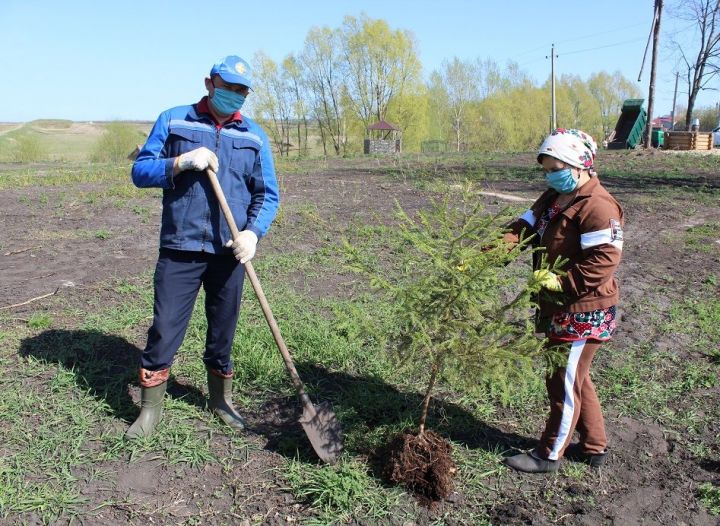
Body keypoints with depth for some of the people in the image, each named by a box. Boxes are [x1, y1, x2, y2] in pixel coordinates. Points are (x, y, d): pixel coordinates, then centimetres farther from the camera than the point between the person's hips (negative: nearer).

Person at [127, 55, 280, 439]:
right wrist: (182, 162, -16)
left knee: (222, 332, 14)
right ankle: (150, 408, 19)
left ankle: (221, 400, 33)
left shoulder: (254, 136, 7)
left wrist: (253, 232, -11)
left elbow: (267, 195, 6)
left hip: (229, 252, 2)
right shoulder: (173, 121, 3)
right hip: (179, 249, -1)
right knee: (164, 330, 1)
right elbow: (140, 172, 1)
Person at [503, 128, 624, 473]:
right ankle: (594, 446, 38)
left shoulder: (598, 207, -20)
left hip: (583, 312, -10)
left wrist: (561, 281, -27)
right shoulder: (553, 199, 9)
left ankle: (549, 454, 21)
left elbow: (604, 260, -26)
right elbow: (523, 230, 1)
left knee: (565, 382, 4)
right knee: (574, 378, 20)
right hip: (558, 308, 10)